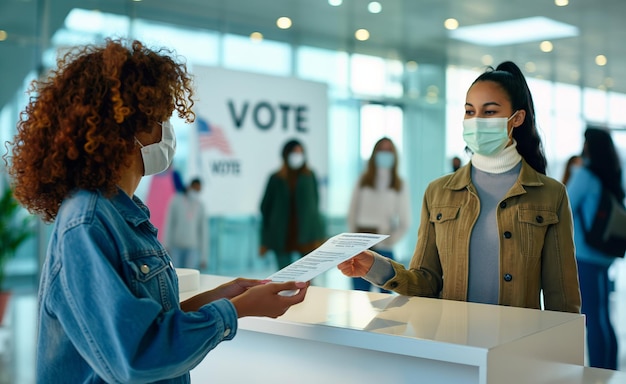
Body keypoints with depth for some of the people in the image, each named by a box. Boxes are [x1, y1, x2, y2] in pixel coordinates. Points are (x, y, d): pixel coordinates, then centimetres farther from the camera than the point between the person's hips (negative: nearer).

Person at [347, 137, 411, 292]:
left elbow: (405, 222, 2)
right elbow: (352, 213, 8)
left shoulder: (399, 185, 4)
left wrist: (389, 240, -7)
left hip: (384, 249, -1)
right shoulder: (363, 180, 8)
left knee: (386, 293, 3)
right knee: (359, 293, 2)